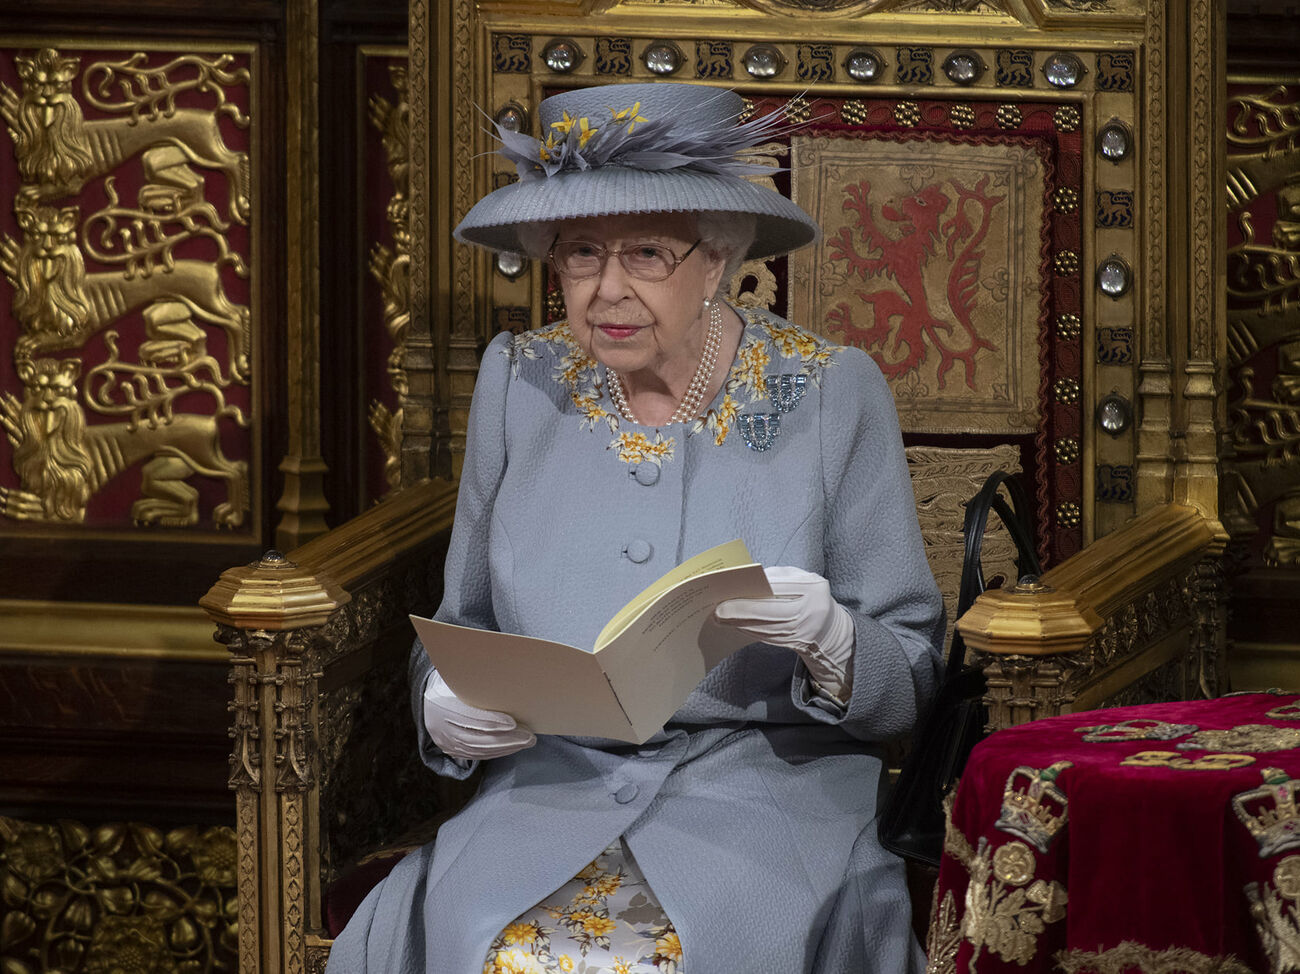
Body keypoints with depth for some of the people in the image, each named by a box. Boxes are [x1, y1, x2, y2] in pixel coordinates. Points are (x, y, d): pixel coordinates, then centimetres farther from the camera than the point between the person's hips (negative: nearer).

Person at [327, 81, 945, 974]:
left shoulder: (831, 396, 0)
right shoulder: (520, 382, 9)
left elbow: (911, 684, 2)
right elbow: (463, 627, 17)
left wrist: (827, 639, -20)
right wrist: (448, 707, -6)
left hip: (770, 789, -2)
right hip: (555, 786, 2)